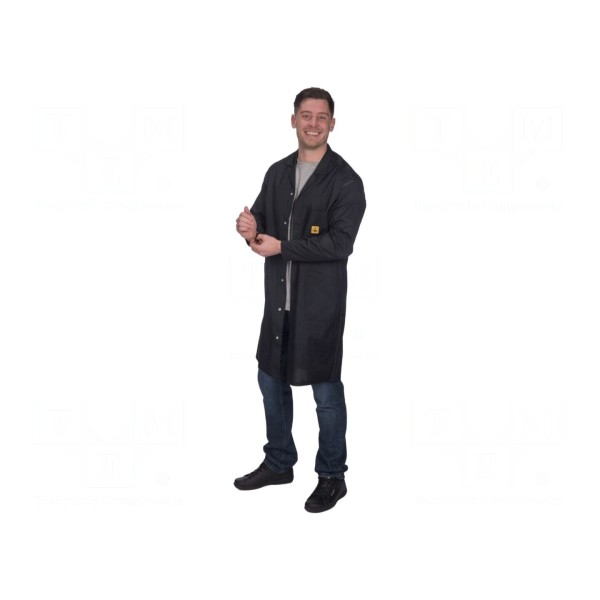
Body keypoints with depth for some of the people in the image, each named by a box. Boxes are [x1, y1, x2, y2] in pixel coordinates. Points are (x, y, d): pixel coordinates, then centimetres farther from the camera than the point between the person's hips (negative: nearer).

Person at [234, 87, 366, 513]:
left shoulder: (345, 181, -10)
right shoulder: (278, 173, 10)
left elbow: (340, 244, -19)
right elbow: (262, 219, 14)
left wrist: (280, 246, -20)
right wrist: (250, 227, -10)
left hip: (320, 303, -6)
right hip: (279, 299, 7)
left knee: (326, 390, 5)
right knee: (271, 380, 16)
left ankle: (332, 477, 23)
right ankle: (279, 463, 36)